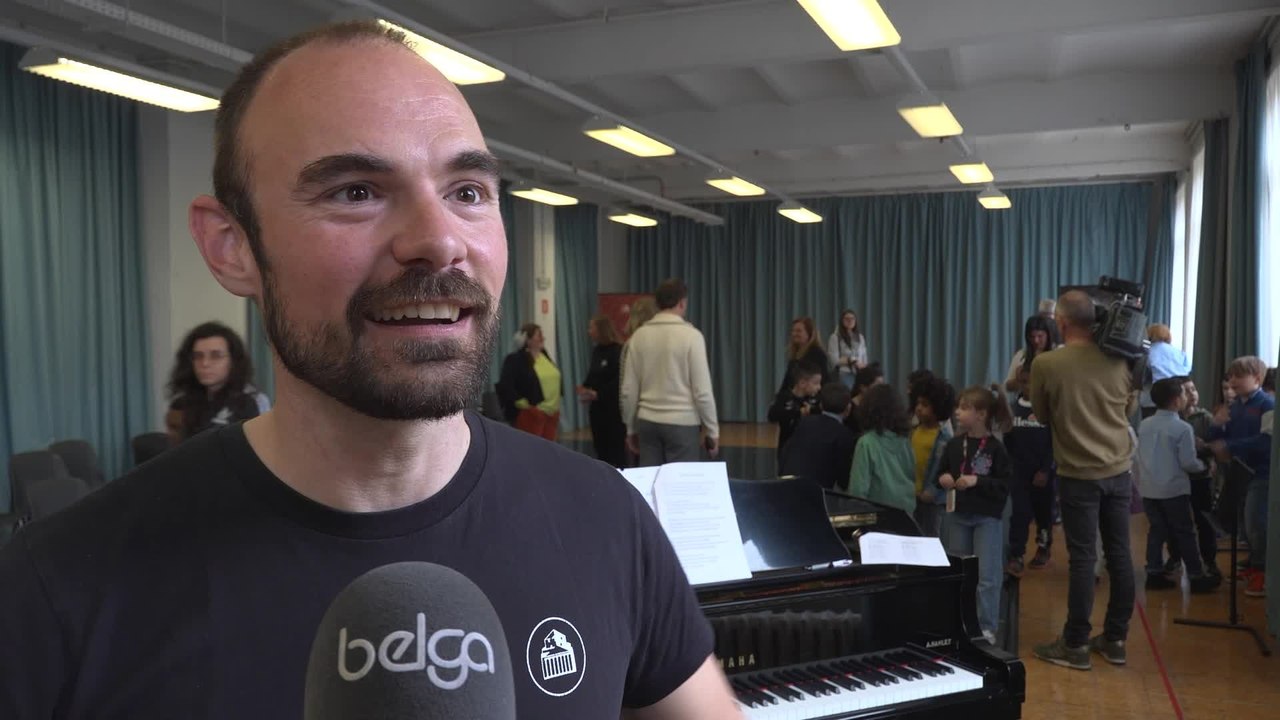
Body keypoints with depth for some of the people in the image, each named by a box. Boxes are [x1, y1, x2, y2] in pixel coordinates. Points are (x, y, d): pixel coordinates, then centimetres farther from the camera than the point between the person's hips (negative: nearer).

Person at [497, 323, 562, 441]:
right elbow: (505, 385, -19)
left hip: (551, 413, 8)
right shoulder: (515, 360, -10)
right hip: (530, 414, -8)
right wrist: (523, 404, -19)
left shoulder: (544, 355, 14)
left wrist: (555, 404, 16)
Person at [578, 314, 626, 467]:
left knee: (616, 449, -2)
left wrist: (597, 394, -23)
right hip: (597, 407, 8)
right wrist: (585, 387, -3)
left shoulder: (617, 351, -14)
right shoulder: (596, 351, 11)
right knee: (600, 447, 13)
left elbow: (619, 382, -21)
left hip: (613, 408, -8)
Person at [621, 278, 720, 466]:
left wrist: (631, 428, 15)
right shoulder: (691, 335, -10)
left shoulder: (639, 335, 4)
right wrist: (713, 431, -3)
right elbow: (702, 391, -12)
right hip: (681, 423, -5)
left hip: (648, 422, 5)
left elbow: (629, 390, 5)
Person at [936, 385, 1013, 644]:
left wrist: (977, 481, -22)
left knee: (986, 575, -1)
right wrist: (943, 480, -9)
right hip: (958, 516, 5)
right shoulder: (954, 444, 2)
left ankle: (987, 628, 9)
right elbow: (941, 473, 13)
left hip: (987, 518, -4)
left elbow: (1005, 487, -12)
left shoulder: (996, 449, -10)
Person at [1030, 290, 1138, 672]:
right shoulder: (1119, 361, -2)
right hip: (1119, 471, 4)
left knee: (1082, 558, 1)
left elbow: (1041, 416, 3)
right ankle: (1115, 640, 21)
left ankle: (1075, 645, 9)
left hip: (1079, 475, -4)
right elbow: (1130, 408, 16)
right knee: (1119, 554, 10)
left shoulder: (1045, 364, -12)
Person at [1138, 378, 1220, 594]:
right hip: (1173, 489, -5)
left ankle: (1154, 574, 12)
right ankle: (1197, 577, 11)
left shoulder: (1144, 425, 5)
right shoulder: (1182, 428, -14)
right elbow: (1188, 463, -13)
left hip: (1148, 488, 5)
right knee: (1184, 533, 4)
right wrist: (1203, 465, 6)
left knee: (1157, 530, 12)